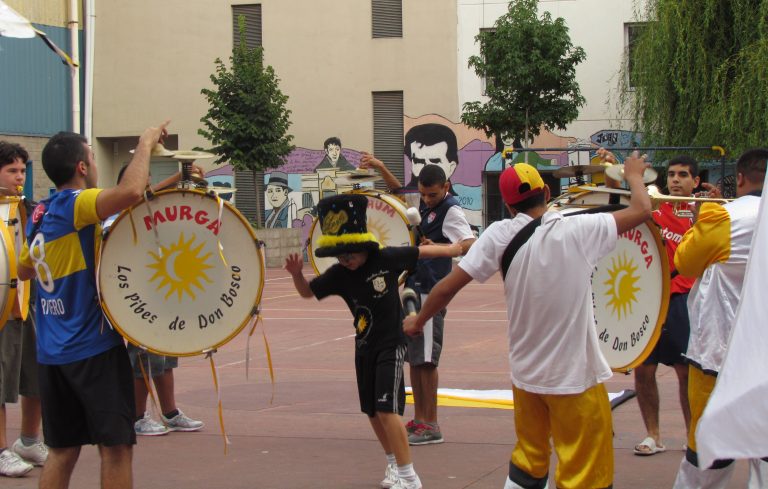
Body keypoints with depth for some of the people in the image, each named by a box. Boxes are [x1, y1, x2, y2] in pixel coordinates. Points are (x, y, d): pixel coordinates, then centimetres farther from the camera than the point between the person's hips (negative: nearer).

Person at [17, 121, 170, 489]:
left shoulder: (40, 214, 11)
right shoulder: (76, 205, -13)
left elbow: (24, 270, 27)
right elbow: (130, 190, -32)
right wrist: (146, 143, -17)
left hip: (52, 352, 8)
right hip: (93, 347, -8)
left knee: (62, 450, 12)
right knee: (116, 446, -2)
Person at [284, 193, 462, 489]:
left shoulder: (386, 259, -14)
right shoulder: (338, 275, -5)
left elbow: (423, 251, -4)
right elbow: (307, 292, 5)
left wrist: (456, 250, 1)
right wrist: (296, 274, -13)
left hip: (391, 344, -5)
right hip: (364, 345, 5)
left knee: (387, 408, -15)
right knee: (372, 411, 13)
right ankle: (394, 464, 33)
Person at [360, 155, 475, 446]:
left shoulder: (451, 211, -13)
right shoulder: (423, 204, 11)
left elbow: (470, 243, -29)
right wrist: (380, 168, 20)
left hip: (430, 293, -9)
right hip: (411, 288, 9)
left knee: (426, 359, -7)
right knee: (413, 358, 12)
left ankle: (431, 426, -1)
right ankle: (419, 420, 19)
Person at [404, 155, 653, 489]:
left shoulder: (500, 236, -9)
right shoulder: (578, 230, -14)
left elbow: (448, 286, -8)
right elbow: (641, 210, -1)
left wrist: (418, 321, 10)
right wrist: (634, 176, 20)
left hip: (526, 373, 4)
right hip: (576, 375, -3)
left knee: (528, 461, 22)